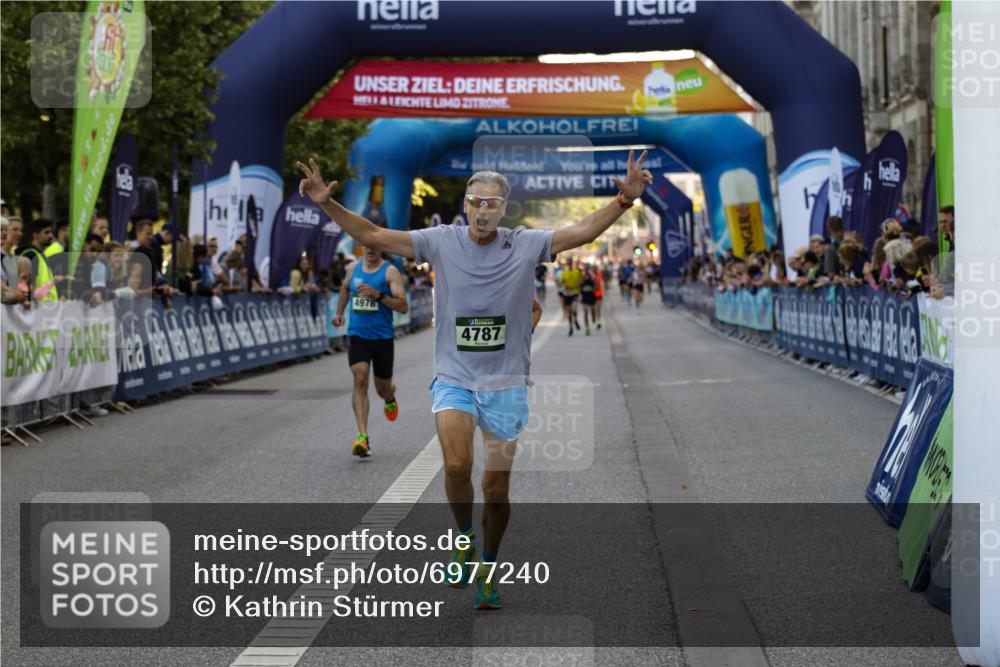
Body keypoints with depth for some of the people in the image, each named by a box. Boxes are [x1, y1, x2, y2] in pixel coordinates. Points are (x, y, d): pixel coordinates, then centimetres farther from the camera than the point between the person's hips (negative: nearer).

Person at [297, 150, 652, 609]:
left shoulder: (525, 245, -4)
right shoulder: (442, 242, -4)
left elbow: (584, 230, -9)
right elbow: (372, 236, -4)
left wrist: (624, 199, -23)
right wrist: (327, 204, -15)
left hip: (506, 385, 1)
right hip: (454, 378, 0)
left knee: (497, 489, 5)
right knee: (456, 465, -23)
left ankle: (487, 570, 27)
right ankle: (464, 539, 6)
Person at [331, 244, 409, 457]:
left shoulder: (390, 272, -7)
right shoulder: (353, 268, 7)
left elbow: (403, 306, -15)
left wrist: (378, 295, -25)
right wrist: (339, 312, 31)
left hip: (383, 337, -2)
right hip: (357, 335, 2)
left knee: (383, 388, 11)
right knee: (360, 379, -19)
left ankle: (390, 399, 52)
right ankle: (362, 437, -25)